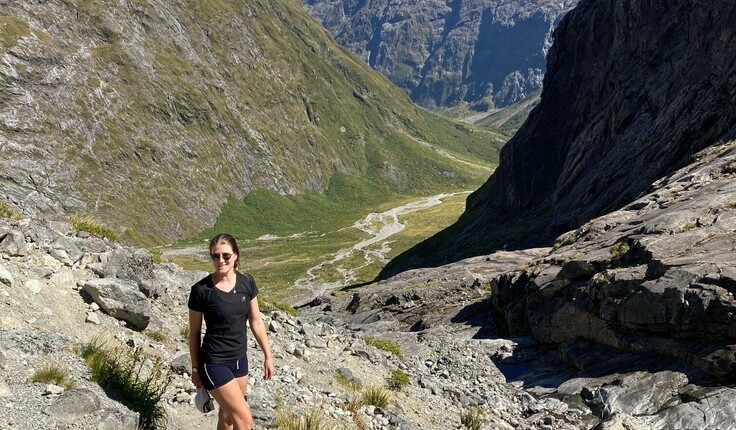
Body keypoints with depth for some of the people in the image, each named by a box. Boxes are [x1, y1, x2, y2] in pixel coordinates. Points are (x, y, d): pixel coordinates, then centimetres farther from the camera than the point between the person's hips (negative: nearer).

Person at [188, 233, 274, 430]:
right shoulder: (201, 290, -16)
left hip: (239, 359, 5)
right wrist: (195, 367, 2)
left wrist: (268, 356, 8)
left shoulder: (247, 282, -4)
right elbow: (194, 332, -4)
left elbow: (256, 322, 6)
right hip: (214, 363, -5)